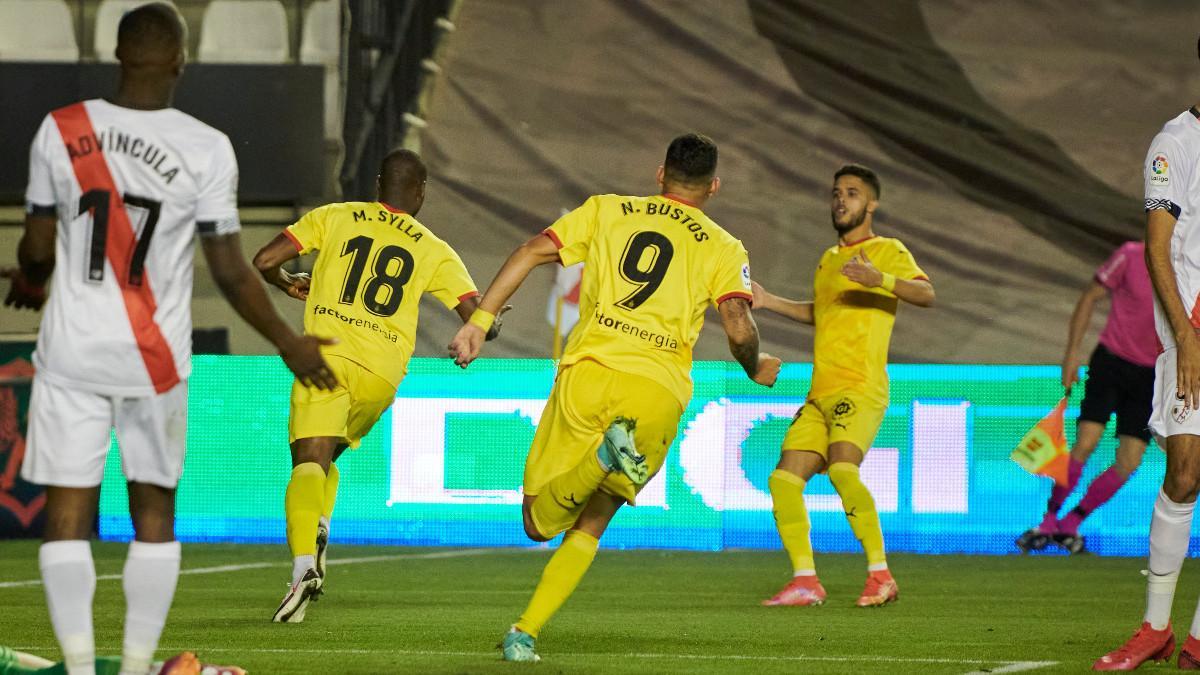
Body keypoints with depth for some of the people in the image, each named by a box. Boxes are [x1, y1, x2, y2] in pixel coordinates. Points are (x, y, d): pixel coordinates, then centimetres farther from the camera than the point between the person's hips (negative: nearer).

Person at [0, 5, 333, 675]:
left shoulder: (62, 131, -4)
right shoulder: (206, 149, -8)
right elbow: (231, 272, -4)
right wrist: (289, 343, 10)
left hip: (73, 350, 0)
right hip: (156, 358, 0)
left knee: (68, 515, 3)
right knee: (155, 513, 12)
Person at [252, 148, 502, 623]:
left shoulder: (334, 218, 12)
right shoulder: (434, 251, 14)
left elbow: (264, 260, 6)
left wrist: (288, 284, 28)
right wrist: (486, 329, 32)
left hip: (327, 357, -2)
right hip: (383, 375, 2)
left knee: (309, 463, -13)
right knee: (325, 458, 24)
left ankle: (304, 564, -36)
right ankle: (319, 530, -4)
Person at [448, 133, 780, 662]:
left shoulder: (607, 210, 17)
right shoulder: (723, 249, 12)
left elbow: (532, 252, 6)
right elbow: (739, 329, -2)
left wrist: (479, 321, 6)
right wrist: (754, 370, 20)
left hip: (588, 375, 0)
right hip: (658, 393, 0)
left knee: (539, 523, 3)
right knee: (591, 524, 18)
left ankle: (606, 453, -26)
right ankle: (525, 633, 5)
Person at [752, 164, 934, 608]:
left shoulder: (887, 251, -1)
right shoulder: (828, 259, 23)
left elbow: (926, 294, -19)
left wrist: (879, 279, -36)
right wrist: (770, 302, 29)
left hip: (860, 388, -8)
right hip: (820, 395, 8)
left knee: (842, 469, -28)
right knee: (783, 478, -2)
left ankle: (881, 574, -23)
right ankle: (805, 582, 2)